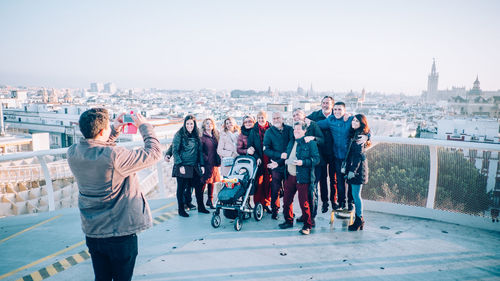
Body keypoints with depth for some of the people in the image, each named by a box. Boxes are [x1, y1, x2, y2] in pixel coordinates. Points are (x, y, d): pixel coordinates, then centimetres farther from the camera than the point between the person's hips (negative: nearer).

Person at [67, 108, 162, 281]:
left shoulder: (73, 153, -6)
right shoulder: (114, 156, -27)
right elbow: (154, 153, -18)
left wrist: (115, 129, 11)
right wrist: (144, 126, -5)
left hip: (92, 232, 6)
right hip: (120, 233, -6)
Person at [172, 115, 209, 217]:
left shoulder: (196, 135, 11)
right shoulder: (179, 135, -6)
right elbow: (175, 150, -9)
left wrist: (201, 165, 10)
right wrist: (180, 165, -15)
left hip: (195, 167, 5)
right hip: (183, 167, -5)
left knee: (198, 186, 8)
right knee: (181, 188, 3)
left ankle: (201, 207, 22)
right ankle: (181, 210, 15)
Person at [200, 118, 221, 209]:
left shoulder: (215, 136, 14)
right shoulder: (202, 137, -5)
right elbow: (200, 151, -10)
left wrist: (218, 160, 9)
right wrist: (206, 159, -15)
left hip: (214, 163, 6)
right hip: (206, 163, -6)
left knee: (212, 181, 10)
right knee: (203, 182, -5)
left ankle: (210, 201, 18)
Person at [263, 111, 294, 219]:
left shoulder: (289, 129, 5)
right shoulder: (269, 132, 1)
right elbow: (266, 150, -6)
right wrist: (279, 155, -18)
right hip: (276, 166, -1)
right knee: (275, 189, 2)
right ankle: (274, 210, 18)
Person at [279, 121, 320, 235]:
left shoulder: (310, 143, -5)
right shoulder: (292, 143, 17)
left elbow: (316, 159, -12)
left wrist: (303, 162, -23)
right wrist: (285, 161, 11)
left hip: (302, 177, -7)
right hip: (290, 176, 7)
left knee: (303, 202, -3)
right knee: (286, 200, 12)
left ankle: (307, 225, 11)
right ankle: (288, 221, 30)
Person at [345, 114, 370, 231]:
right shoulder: (353, 134, 14)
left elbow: (358, 155, -14)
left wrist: (353, 170, -15)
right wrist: (346, 166, 13)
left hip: (358, 167, -8)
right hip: (352, 166, 8)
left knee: (356, 194, -4)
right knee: (355, 194, 11)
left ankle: (359, 219, 7)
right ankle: (359, 219, 20)